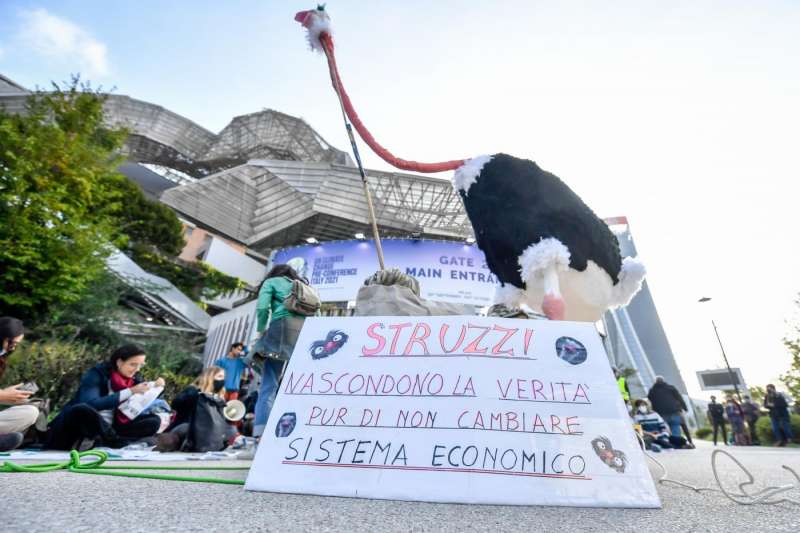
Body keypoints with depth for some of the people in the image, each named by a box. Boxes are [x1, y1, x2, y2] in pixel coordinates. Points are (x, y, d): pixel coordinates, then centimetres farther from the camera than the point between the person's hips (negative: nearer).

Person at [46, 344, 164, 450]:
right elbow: (91, 404, -25)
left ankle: (94, 441, -24)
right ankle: (114, 440, -23)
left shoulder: (134, 378, 3)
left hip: (108, 428, 5)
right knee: (81, 409, -37)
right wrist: (130, 391, -27)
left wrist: (154, 387, -14)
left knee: (154, 421, -18)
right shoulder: (96, 374, -10)